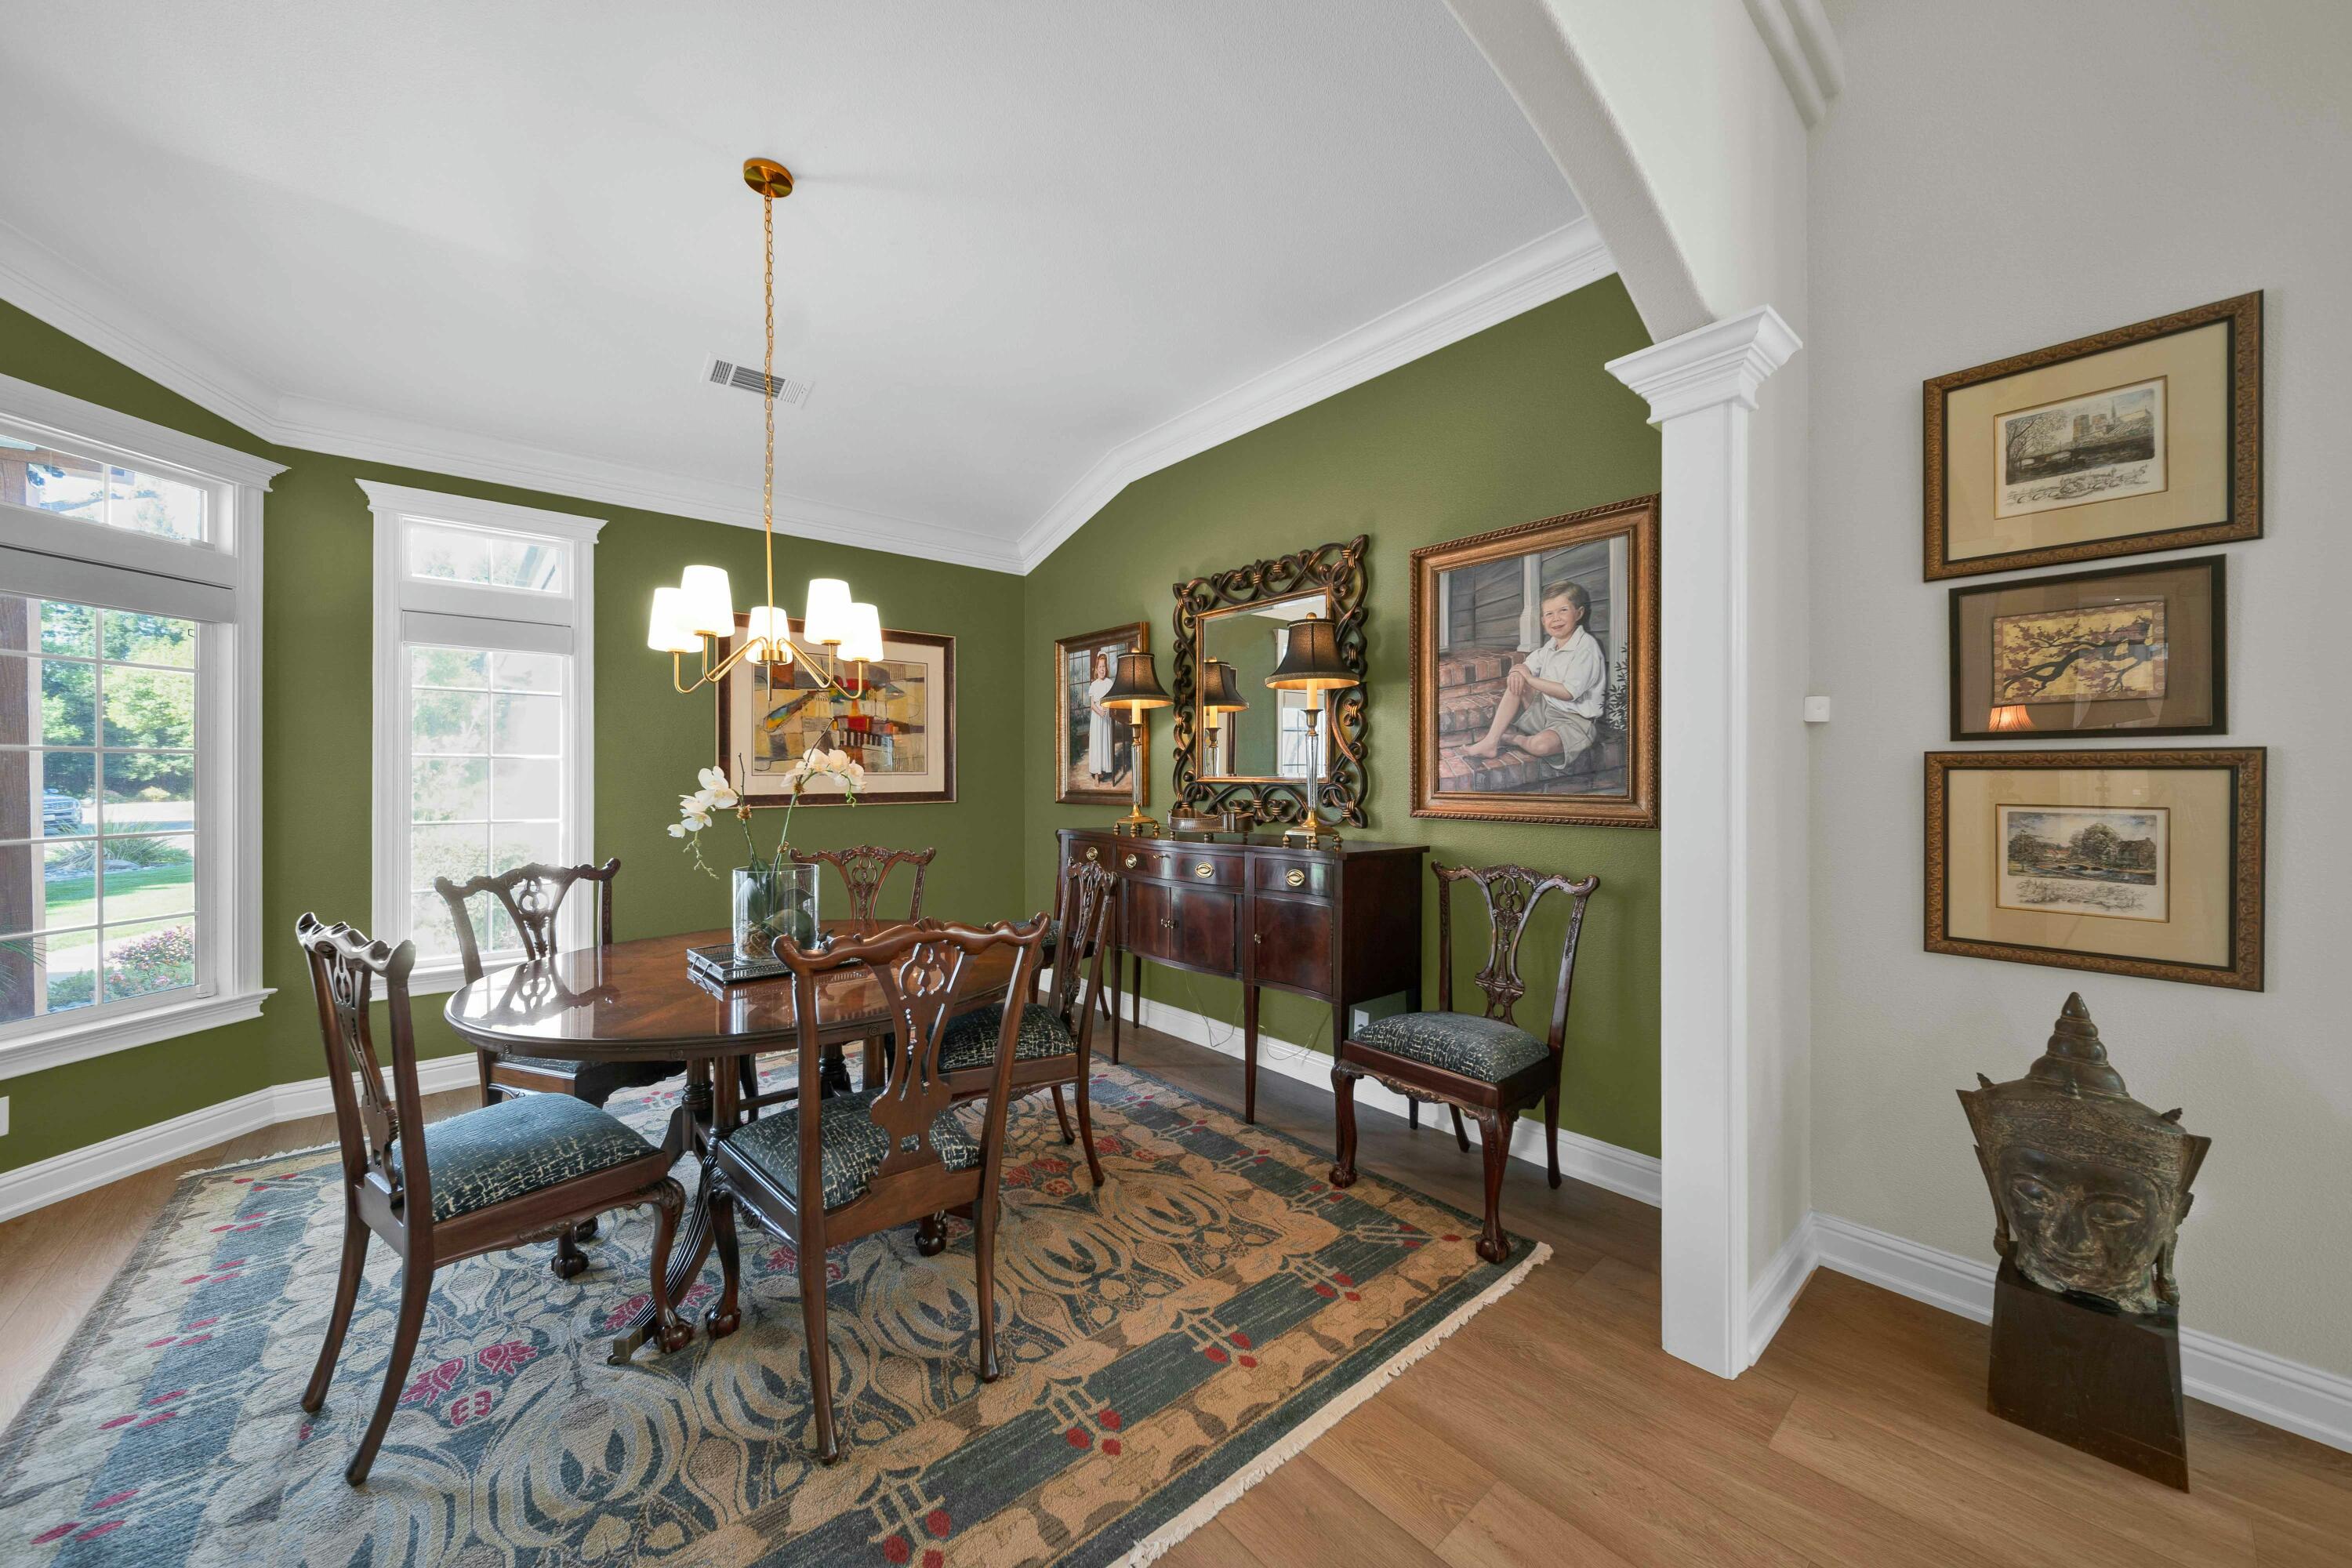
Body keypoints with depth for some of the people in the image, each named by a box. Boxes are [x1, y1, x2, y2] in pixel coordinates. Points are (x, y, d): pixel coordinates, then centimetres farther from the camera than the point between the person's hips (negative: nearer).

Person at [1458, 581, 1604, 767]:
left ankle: (1514, 738, 0)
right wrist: (1517, 672, -13)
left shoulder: (1586, 646, -17)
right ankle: (1491, 741, -10)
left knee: (1541, 745, -36)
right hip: (1545, 709, 8)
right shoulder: (1551, 644, 9)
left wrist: (1530, 678, -16)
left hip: (1576, 721, -8)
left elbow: (1568, 692, -24)